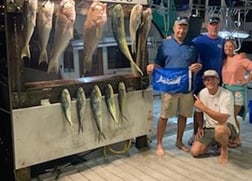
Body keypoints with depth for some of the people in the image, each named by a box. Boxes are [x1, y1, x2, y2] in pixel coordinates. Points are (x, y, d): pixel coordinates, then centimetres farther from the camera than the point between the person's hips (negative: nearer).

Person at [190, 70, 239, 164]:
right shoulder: (202, 93, -3)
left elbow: (222, 119, -32)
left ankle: (224, 149, -7)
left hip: (227, 127, -5)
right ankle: (214, 142, 20)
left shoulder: (226, 95, -21)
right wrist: (200, 127, 6)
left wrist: (203, 107, -30)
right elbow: (198, 112, 15)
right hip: (208, 128, 5)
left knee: (219, 129, -42)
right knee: (194, 151, -10)